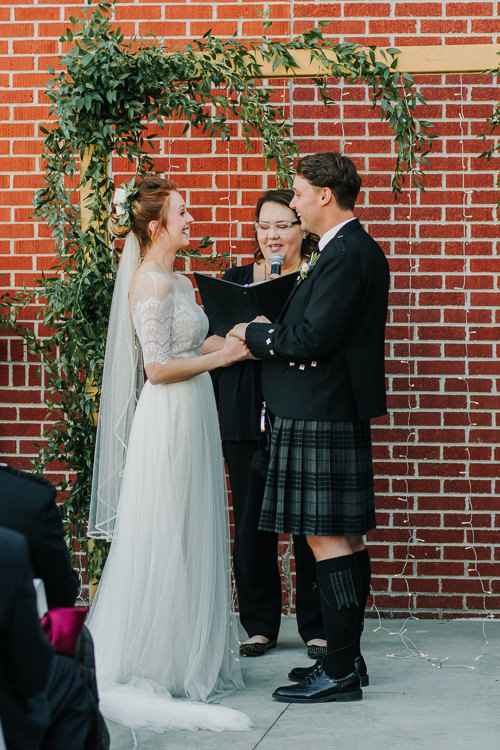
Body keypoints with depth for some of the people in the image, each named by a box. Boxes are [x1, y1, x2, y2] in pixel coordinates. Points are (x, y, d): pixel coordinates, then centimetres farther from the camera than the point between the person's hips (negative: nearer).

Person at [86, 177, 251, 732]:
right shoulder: (150, 282, -15)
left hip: (191, 419, 10)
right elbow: (158, 368, -19)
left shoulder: (176, 281, 14)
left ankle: (186, 658, 18)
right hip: (169, 421, -10)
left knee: (190, 541, 12)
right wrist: (221, 356, -13)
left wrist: (231, 341, 7)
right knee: (165, 544, -4)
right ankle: (149, 666, 4)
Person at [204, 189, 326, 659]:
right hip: (245, 419, 3)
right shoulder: (236, 279, 12)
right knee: (251, 523, 5)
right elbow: (206, 341, 7)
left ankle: (316, 627, 11)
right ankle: (260, 624, 17)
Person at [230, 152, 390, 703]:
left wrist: (254, 334, -7)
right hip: (339, 413, 11)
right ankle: (346, 658, 21)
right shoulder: (357, 249, 16)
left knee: (327, 539, -8)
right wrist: (271, 332, 9)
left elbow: (312, 339, -22)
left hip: (321, 419, -11)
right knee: (345, 538, 14)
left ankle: (340, 673, -5)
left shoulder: (345, 254, -17)